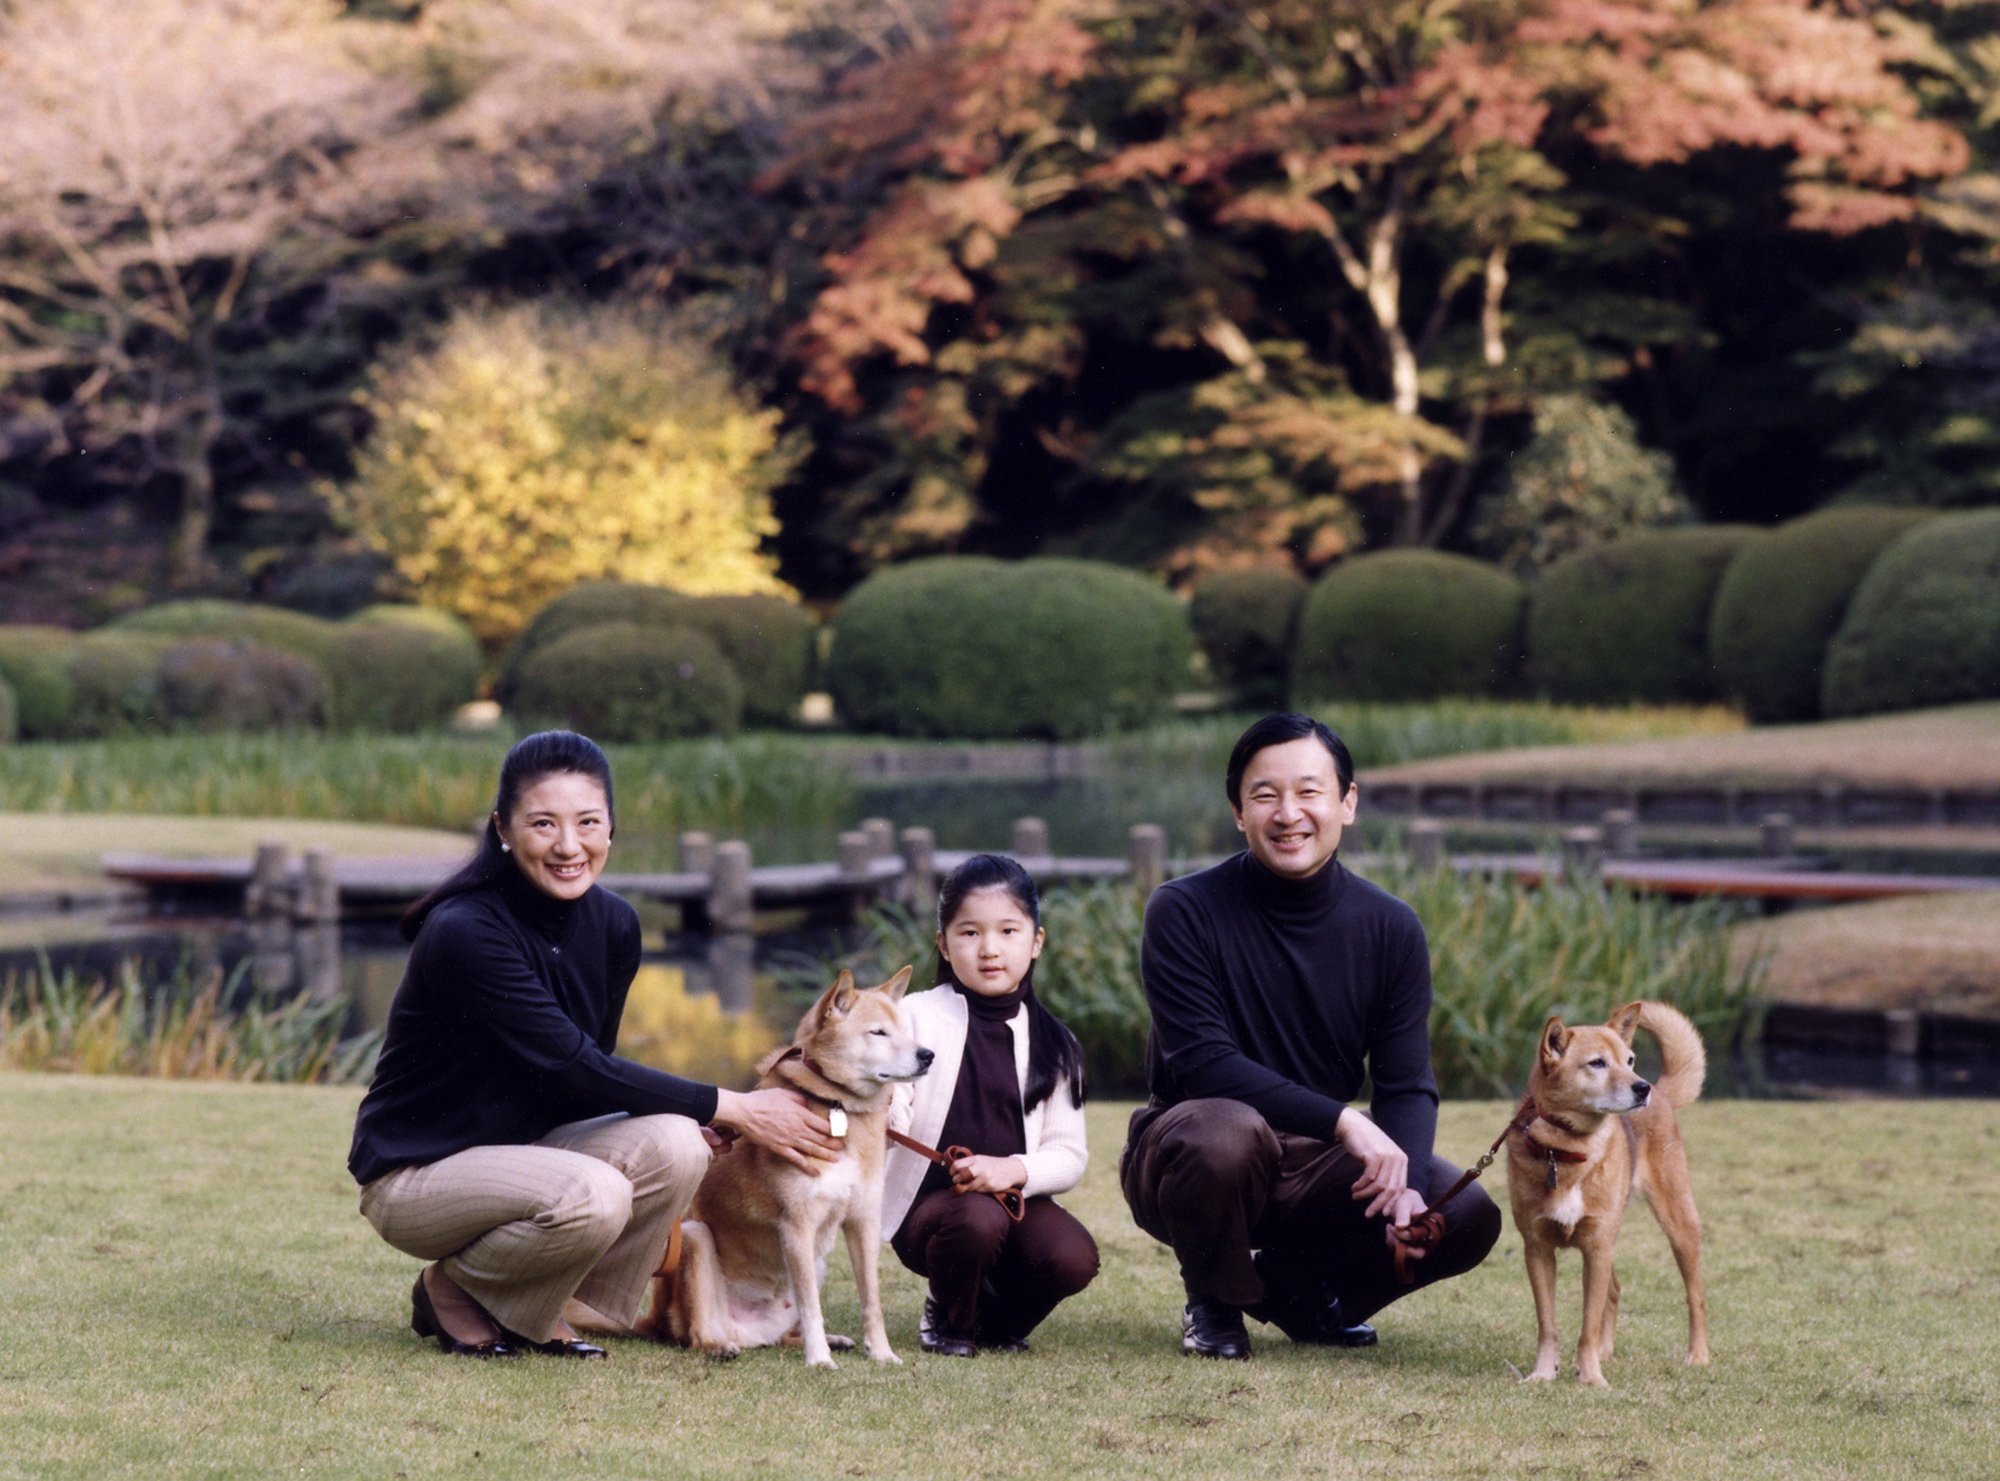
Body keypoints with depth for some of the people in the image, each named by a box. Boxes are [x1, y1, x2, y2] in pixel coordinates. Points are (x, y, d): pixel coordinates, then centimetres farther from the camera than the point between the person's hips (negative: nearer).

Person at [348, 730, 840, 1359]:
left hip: (525, 1149, 7)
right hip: (415, 1173, -7)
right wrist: (736, 1108, -23)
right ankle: (453, 1290, -3)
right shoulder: (463, 933, -25)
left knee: (674, 1146, -20)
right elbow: (574, 1067, -26)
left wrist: (693, 1114, -15)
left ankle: (534, 1313, 1)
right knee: (590, 1195, -33)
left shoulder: (613, 925, -2)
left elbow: (592, 1081, 7)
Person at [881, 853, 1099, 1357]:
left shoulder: (1051, 1042, 4)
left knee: (1073, 1258, -25)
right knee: (976, 1220, -35)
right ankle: (947, 1318, 0)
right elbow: (888, 1130, -10)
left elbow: (1069, 1155, 0)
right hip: (928, 1199, -3)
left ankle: (998, 1319, 10)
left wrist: (1015, 1169, -19)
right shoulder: (917, 1017, -4)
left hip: (1012, 1197, 3)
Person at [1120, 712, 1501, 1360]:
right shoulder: (1184, 912, -14)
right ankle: (1213, 1301, -5)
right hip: (1188, 1151, -4)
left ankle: (1289, 1282, 10)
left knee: (1467, 1216, -17)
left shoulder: (1391, 929, -2)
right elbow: (1204, 1063, -22)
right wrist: (1342, 1121, -31)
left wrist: (1408, 1184, -25)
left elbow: (1406, 1082, -4)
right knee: (1227, 1134, -39)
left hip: (1316, 1162, 4)